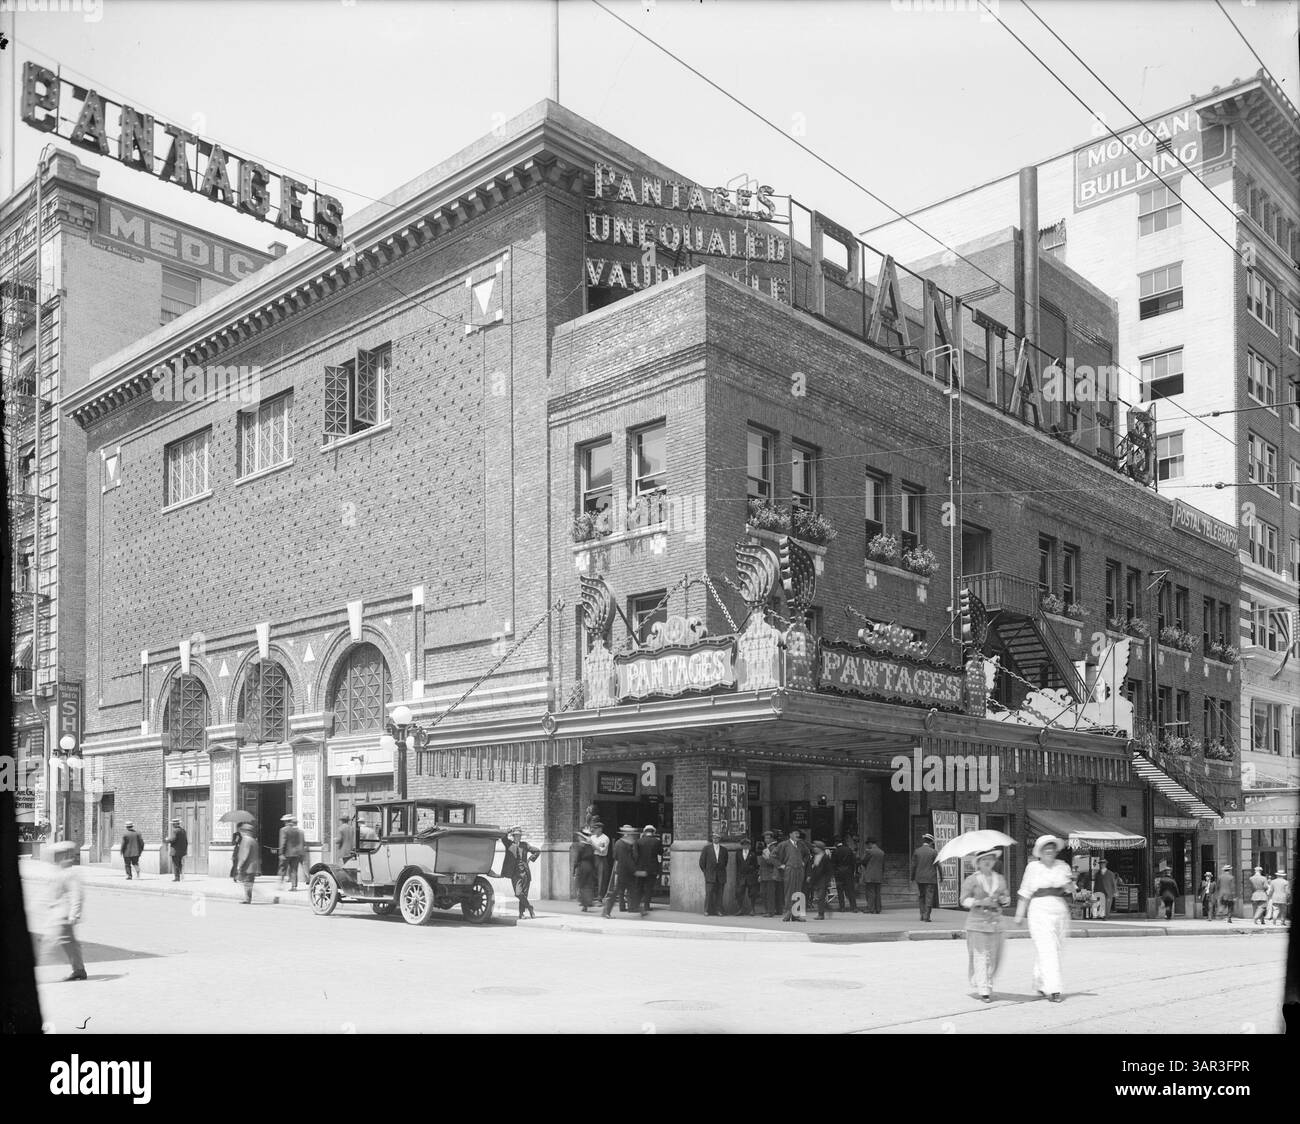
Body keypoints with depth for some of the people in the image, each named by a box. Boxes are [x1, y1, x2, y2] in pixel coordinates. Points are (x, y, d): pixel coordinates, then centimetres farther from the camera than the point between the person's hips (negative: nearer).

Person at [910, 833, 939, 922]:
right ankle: (926, 916, -3)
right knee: (929, 897, 2)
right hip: (930, 878, -2)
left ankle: (922, 915, 12)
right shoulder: (934, 852, -5)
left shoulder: (917, 851, 0)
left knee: (921, 896, 15)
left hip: (919, 878, 2)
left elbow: (913, 865, 0)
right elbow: (939, 866, -3)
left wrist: (911, 878, 7)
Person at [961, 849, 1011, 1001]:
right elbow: (964, 900, -2)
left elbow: (1007, 898, 17)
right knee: (980, 955, -8)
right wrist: (980, 902, -16)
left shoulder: (1000, 879, 13)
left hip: (995, 922, 4)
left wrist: (1003, 899, -6)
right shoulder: (971, 879, 0)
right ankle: (984, 990, -4)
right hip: (977, 922, -4)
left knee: (994, 956, 3)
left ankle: (987, 983, 25)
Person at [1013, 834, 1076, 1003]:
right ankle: (1053, 989, -14)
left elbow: (1071, 890, 7)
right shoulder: (1033, 867, 3)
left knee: (1054, 950, 11)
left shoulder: (1063, 866, 10)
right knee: (1047, 950, -12)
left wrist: (1069, 885, -17)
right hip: (1040, 910, -3)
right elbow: (1025, 892, 7)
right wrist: (1020, 915, 6)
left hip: (1060, 911, 4)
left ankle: (1040, 984, 29)